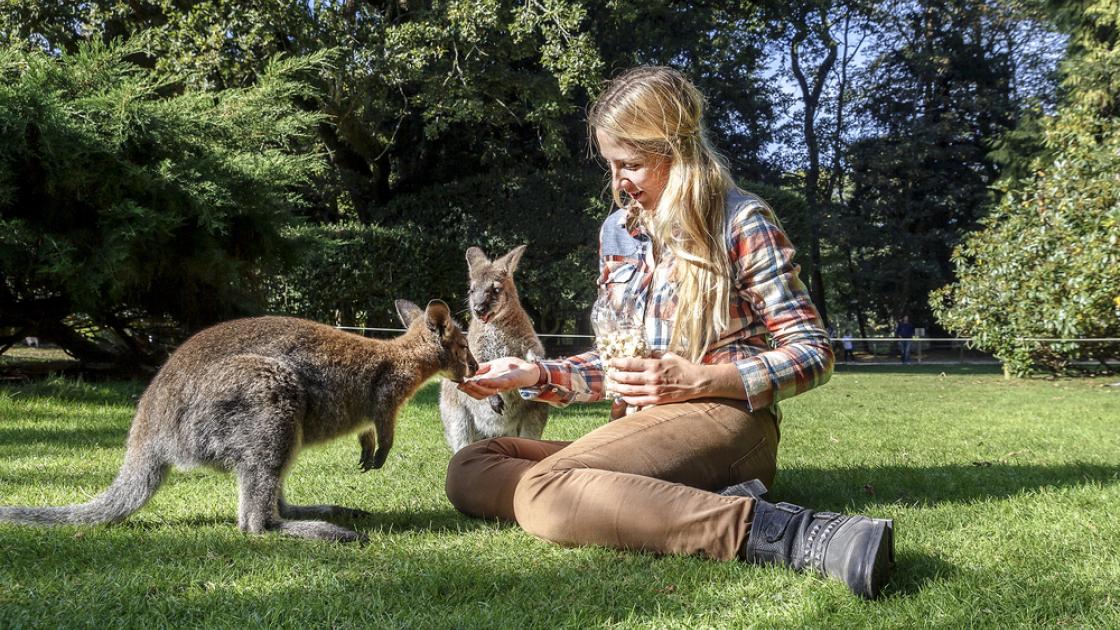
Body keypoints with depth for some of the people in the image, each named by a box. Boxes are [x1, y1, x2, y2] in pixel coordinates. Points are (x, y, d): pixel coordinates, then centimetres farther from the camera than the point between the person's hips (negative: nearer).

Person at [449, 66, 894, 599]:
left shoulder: (742, 221, -4)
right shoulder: (617, 231, 14)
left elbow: (813, 353, -4)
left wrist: (699, 380, -16)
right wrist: (536, 375, 1)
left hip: (724, 419, -7)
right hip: (645, 428, 8)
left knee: (543, 491, -33)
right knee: (469, 470, -14)